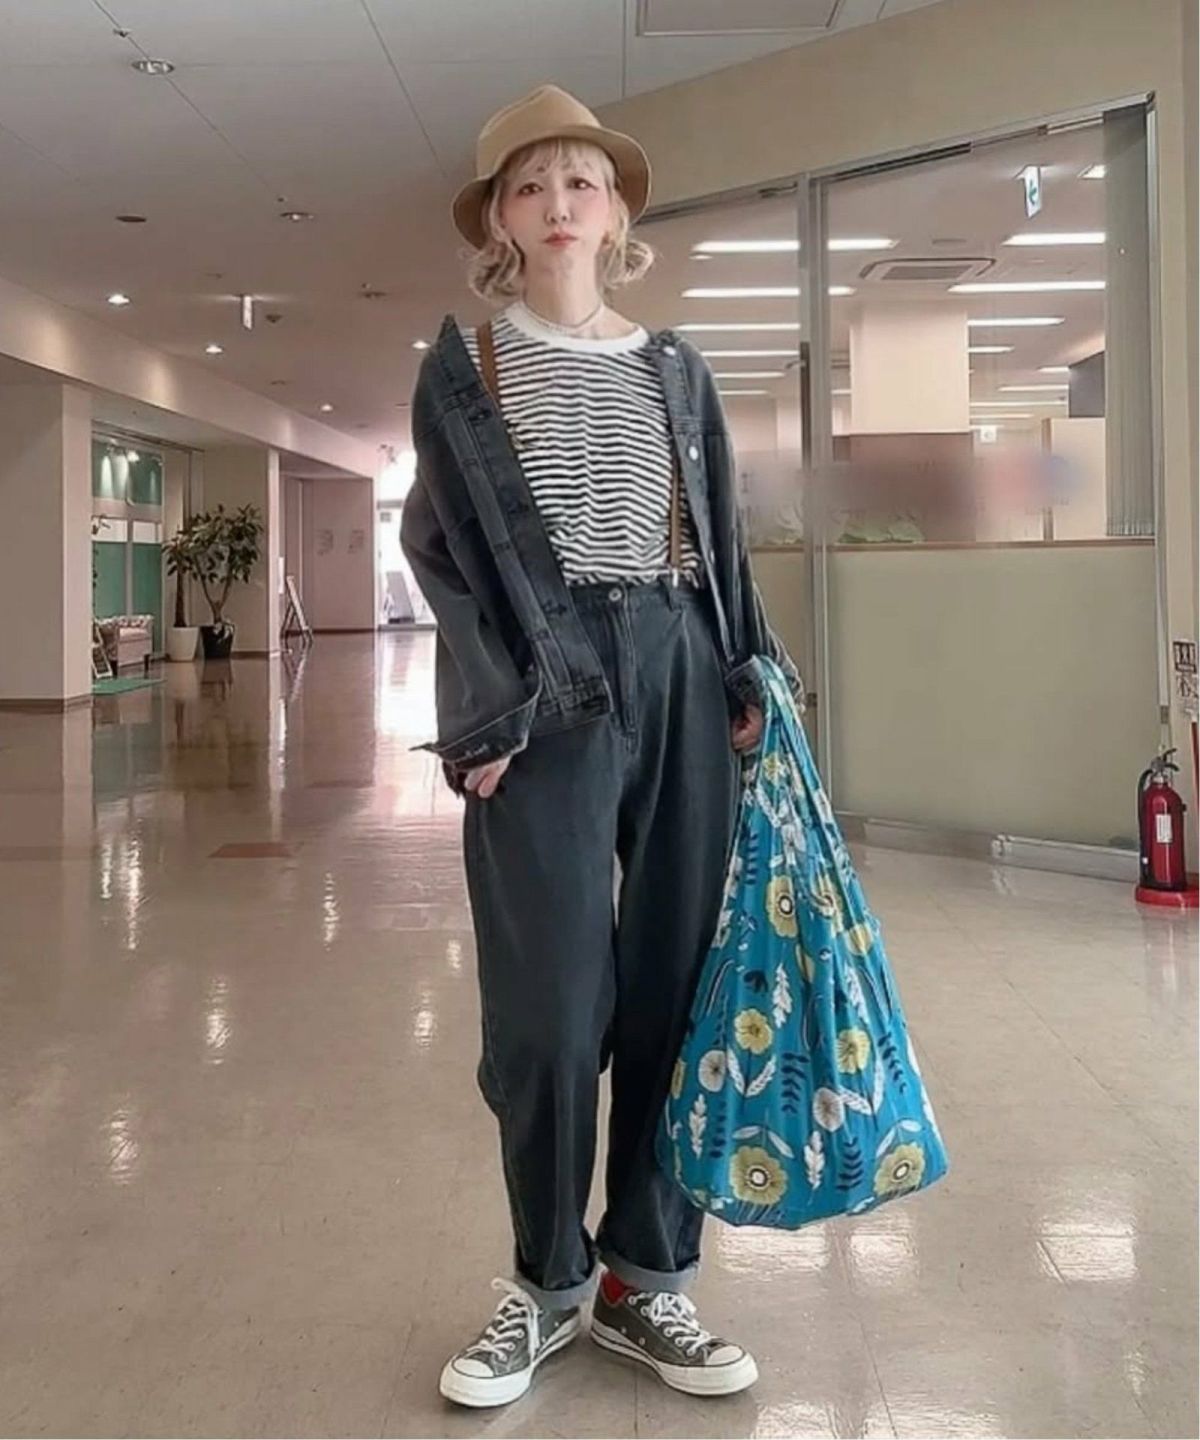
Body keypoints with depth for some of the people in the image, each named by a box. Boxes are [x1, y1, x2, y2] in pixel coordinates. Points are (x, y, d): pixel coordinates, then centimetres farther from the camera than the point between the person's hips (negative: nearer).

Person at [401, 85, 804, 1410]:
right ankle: (549, 1280, 17)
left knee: (679, 982, 3)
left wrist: (749, 679, 5)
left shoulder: (674, 369, 16)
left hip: (681, 678, 3)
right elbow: (444, 550, 0)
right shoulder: (463, 368, 7)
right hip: (549, 691, -3)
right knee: (551, 999, -3)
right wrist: (487, 716, -10)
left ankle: (645, 1279, 17)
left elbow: (719, 542, 16)